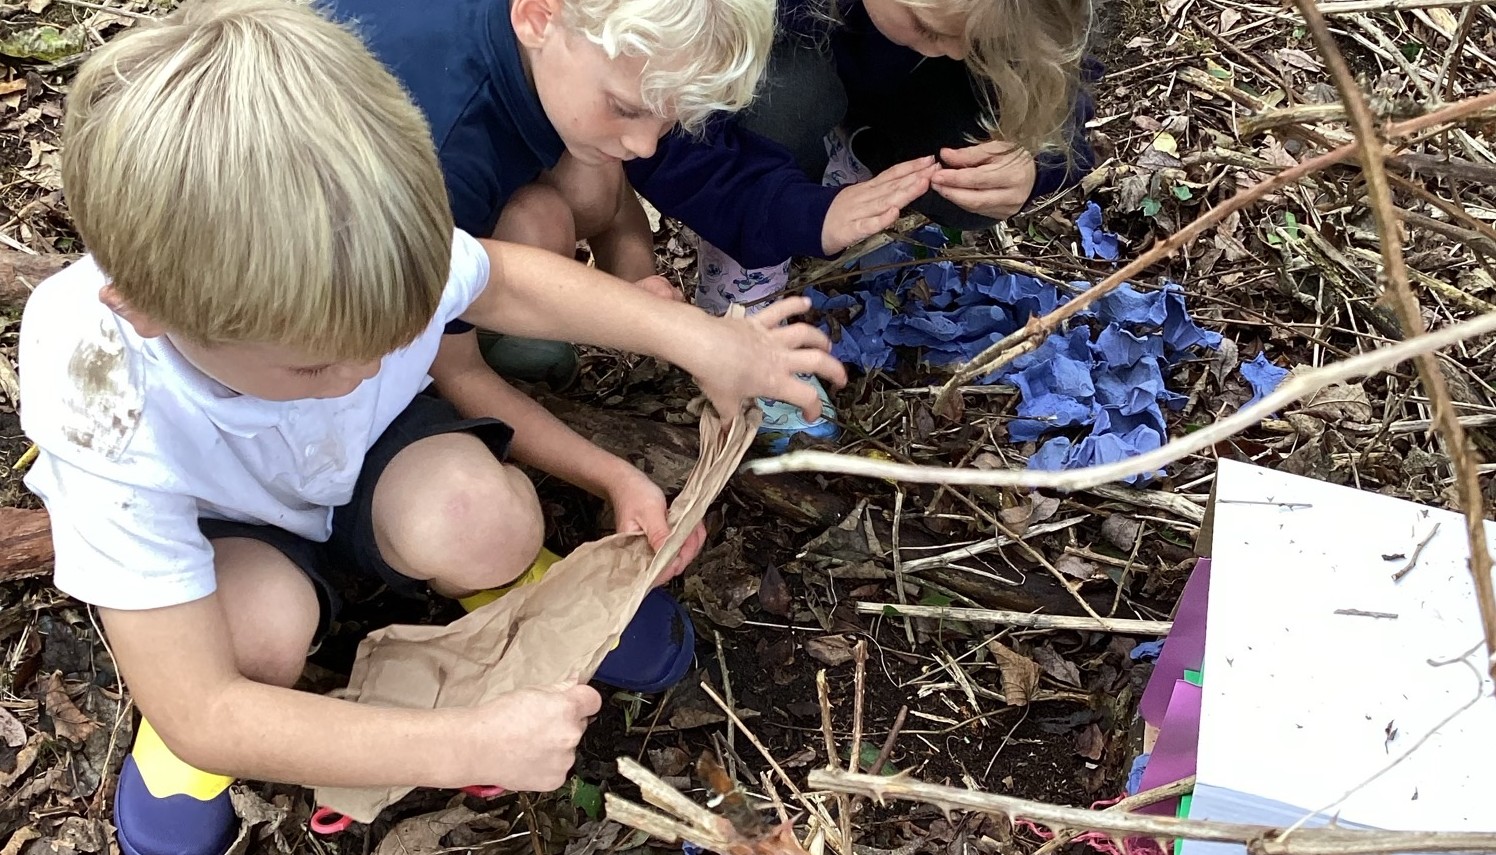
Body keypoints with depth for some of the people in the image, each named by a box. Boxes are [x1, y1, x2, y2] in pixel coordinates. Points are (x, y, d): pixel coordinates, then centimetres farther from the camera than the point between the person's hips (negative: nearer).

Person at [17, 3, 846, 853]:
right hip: (215, 524, -2)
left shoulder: (361, 254, -32)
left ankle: (516, 592, 4)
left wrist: (697, 336, -13)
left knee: (481, 520, -32)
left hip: (366, 450, 2)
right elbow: (200, 715, -36)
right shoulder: (104, 418, -39)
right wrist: (468, 747, -41)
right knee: (265, 623, -37)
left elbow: (503, 279, -6)